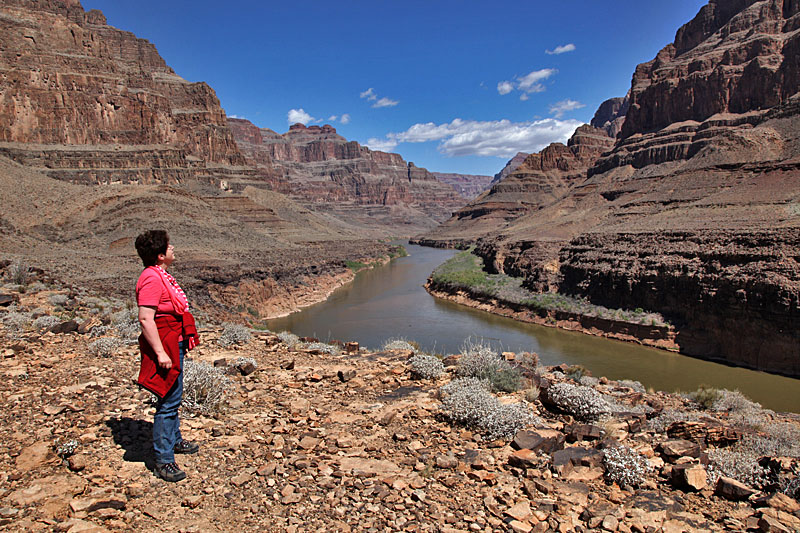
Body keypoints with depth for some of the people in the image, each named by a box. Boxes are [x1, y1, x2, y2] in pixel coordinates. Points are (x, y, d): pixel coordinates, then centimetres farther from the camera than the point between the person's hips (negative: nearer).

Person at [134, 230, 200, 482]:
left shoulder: (161, 275, 13)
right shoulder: (151, 279, -20)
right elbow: (145, 319, -25)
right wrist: (160, 352, -28)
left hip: (175, 344, 11)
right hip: (165, 346, -11)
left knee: (173, 397, 23)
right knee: (168, 401, -5)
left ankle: (174, 441, 40)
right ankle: (163, 460, 5)